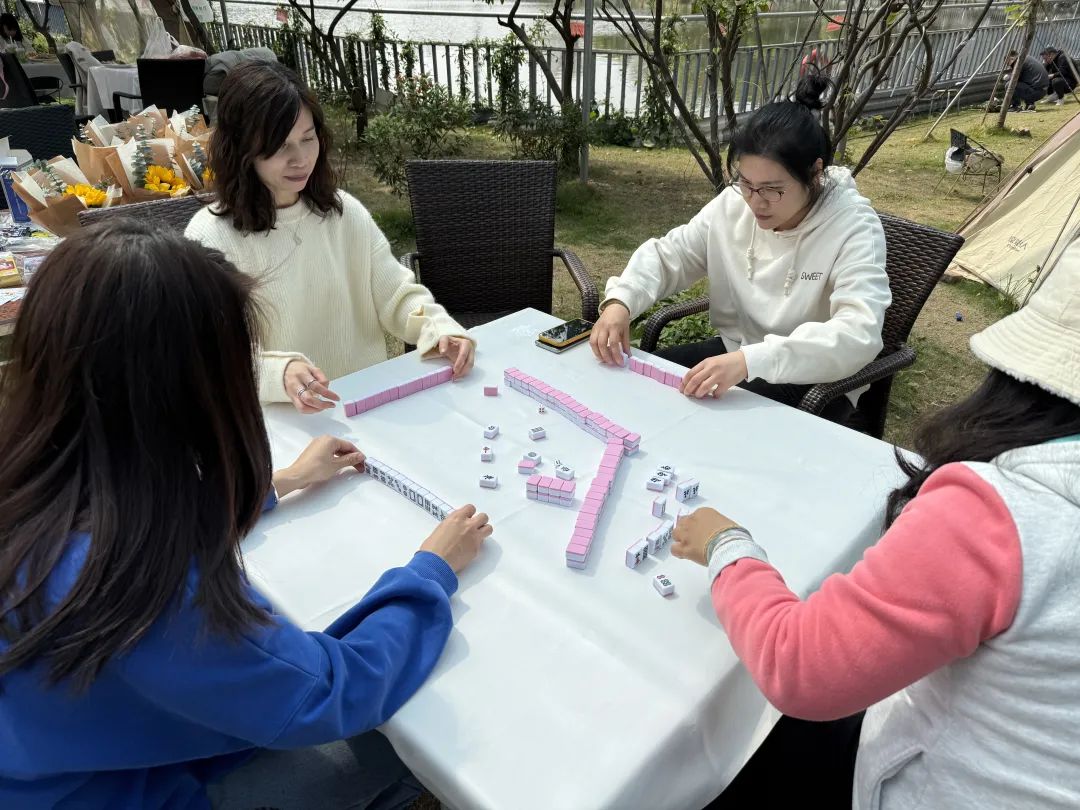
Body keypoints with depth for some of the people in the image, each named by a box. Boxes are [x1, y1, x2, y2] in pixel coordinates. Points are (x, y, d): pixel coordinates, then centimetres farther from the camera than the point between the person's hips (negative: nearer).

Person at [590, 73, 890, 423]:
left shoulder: (854, 227, -21)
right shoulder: (734, 203, -6)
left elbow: (859, 333, -34)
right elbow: (667, 254, 3)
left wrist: (751, 361, -47)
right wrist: (620, 301, -19)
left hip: (815, 381, -5)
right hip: (737, 352, 5)